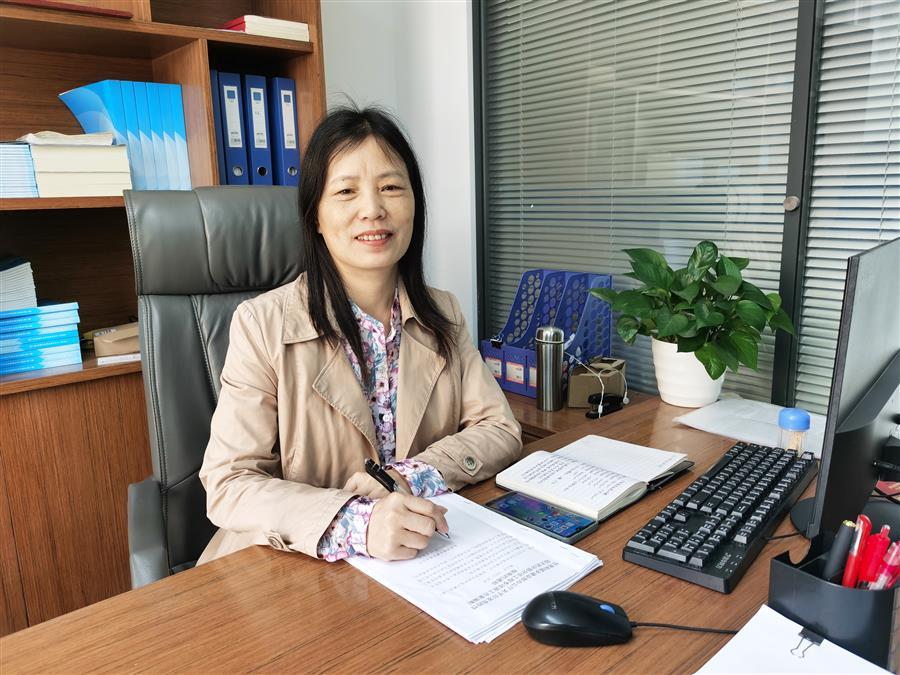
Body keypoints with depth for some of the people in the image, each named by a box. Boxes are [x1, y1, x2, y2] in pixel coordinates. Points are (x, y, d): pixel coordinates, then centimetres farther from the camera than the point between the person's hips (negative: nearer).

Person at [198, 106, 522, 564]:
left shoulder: (443, 315, 1)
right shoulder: (263, 323, -11)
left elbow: (500, 430, 0)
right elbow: (228, 484, -14)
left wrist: (412, 476, -16)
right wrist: (356, 524, -29)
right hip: (297, 567, -3)